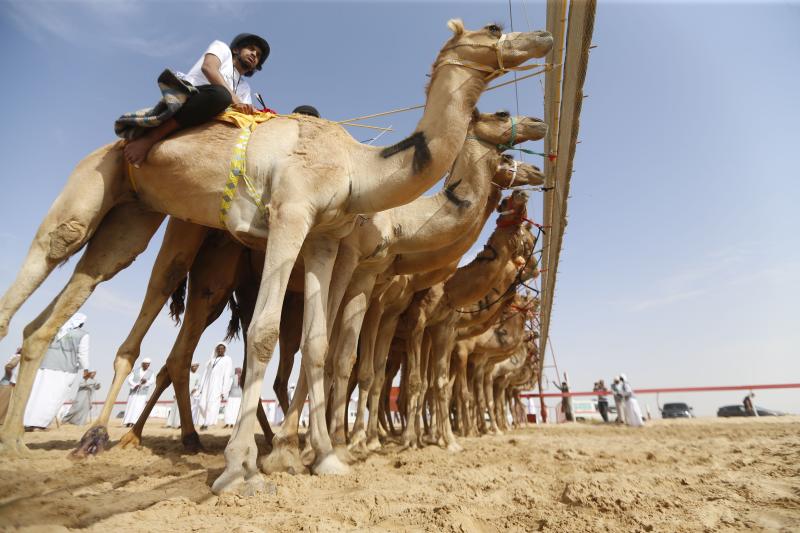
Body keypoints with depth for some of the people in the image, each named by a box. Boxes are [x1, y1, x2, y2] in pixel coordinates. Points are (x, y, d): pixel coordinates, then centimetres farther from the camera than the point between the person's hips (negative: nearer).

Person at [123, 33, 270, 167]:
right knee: (220, 94, -37)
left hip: (202, 122, 7)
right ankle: (150, 138, -34)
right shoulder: (222, 48, 15)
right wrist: (233, 99, -20)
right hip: (182, 96, -7)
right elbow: (208, 67, -7)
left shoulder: (244, 87, 29)